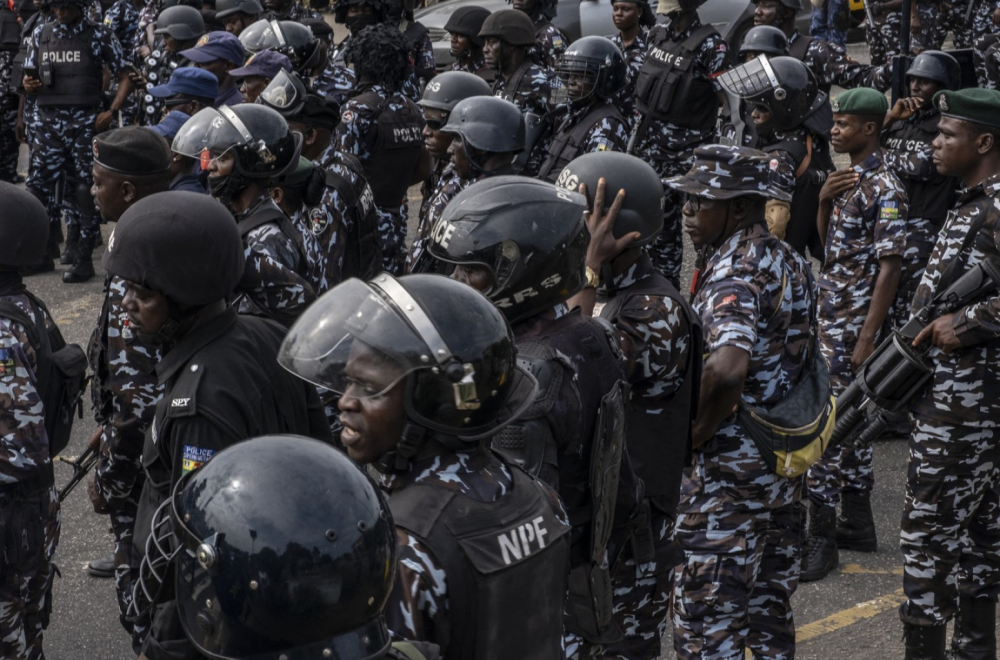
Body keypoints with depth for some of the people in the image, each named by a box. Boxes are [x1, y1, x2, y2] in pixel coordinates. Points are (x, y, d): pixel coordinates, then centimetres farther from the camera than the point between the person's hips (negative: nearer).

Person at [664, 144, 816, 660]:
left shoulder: (733, 274, -20)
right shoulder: (789, 262, 8)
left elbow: (727, 368, -36)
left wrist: (697, 433, -22)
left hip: (732, 468, -9)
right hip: (786, 461, 9)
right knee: (770, 604, 20)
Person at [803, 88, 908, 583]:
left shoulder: (885, 189, -15)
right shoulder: (846, 180, 12)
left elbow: (889, 267, -18)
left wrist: (867, 340, -21)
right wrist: (824, 200, -1)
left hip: (854, 325, -9)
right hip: (828, 319, 9)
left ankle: (822, 539, -4)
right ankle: (858, 524, 23)